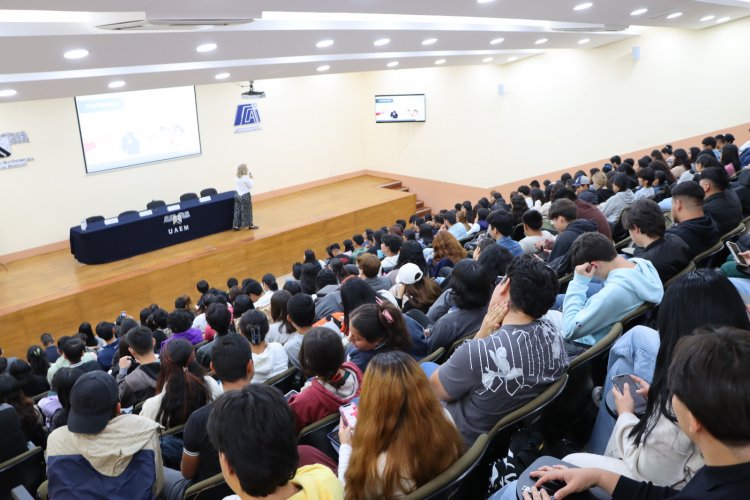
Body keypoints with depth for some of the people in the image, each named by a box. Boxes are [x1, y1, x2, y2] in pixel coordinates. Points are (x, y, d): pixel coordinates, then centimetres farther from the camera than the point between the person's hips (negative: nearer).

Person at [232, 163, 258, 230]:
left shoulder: (237, 178, 3)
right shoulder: (246, 178, -17)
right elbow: (250, 186, -11)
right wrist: (251, 179, 1)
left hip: (238, 195, 6)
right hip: (245, 196, -6)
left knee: (238, 211, 9)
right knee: (247, 211, 6)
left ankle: (236, 225, 9)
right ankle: (250, 225, 17)